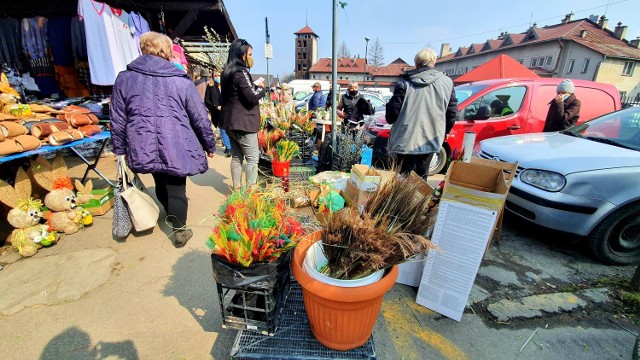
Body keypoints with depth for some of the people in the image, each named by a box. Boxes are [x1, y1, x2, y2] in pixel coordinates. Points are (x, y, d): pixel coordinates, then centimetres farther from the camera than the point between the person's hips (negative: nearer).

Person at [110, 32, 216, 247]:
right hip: (176, 147, -3)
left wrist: (120, 149, 17)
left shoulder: (124, 78, 5)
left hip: (145, 148, 4)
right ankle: (179, 231, 17)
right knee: (176, 189, 6)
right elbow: (200, 118, -1)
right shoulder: (181, 80, -3)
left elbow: (117, 120, 7)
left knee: (161, 185, 22)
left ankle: (171, 217, 44)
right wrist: (210, 145, 9)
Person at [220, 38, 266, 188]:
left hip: (230, 122, 9)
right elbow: (253, 96, -20)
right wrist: (261, 88, 1)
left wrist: (255, 87, 16)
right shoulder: (241, 72, -13)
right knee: (252, 158, -5)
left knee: (236, 157, 12)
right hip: (243, 123, -9)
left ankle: (237, 189, 18)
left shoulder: (227, 72, 15)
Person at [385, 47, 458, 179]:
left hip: (406, 139, -2)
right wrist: (443, 133, 19)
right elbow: (452, 113, 5)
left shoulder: (405, 82, -5)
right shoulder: (447, 82, 3)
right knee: (421, 178, 15)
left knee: (403, 178, 5)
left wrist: (390, 120, 15)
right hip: (431, 139, 3)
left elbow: (393, 110, -7)